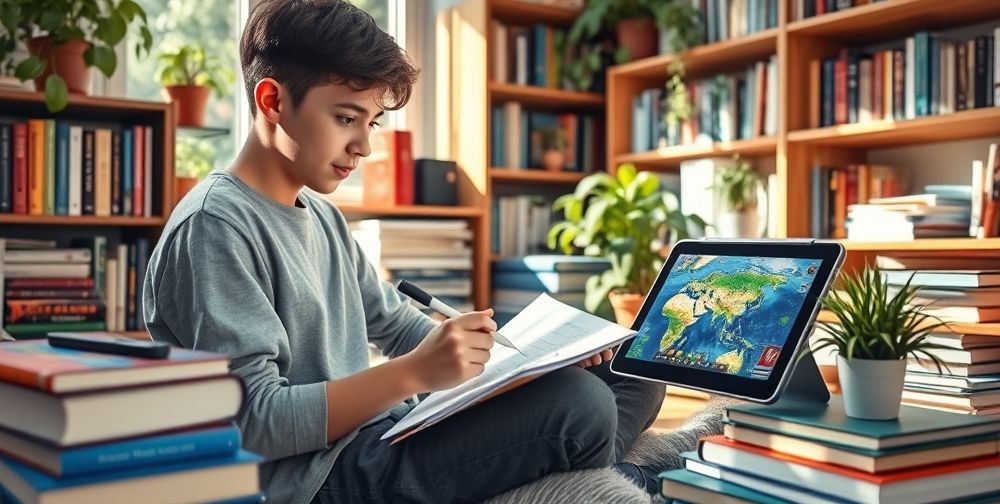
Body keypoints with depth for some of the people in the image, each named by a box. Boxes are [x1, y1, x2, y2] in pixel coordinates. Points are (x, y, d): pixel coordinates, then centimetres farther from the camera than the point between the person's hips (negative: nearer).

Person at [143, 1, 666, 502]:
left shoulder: (322, 216, 14)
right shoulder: (214, 226, -14)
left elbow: (399, 325, 16)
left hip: (386, 435, 9)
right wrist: (415, 373, -29)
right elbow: (251, 424, -20)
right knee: (580, 405, -23)